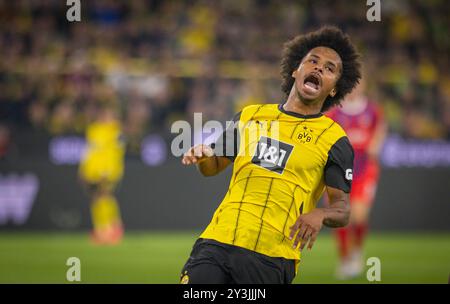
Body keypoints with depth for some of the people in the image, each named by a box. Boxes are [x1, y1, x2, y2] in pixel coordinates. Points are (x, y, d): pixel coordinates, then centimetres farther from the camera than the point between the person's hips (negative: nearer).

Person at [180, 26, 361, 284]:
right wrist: (203, 156, 2)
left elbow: (342, 209, 1)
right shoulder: (251, 115, 16)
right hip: (217, 241, 2)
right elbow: (213, 167, 25)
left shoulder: (334, 138, 5)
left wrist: (320, 215, -22)